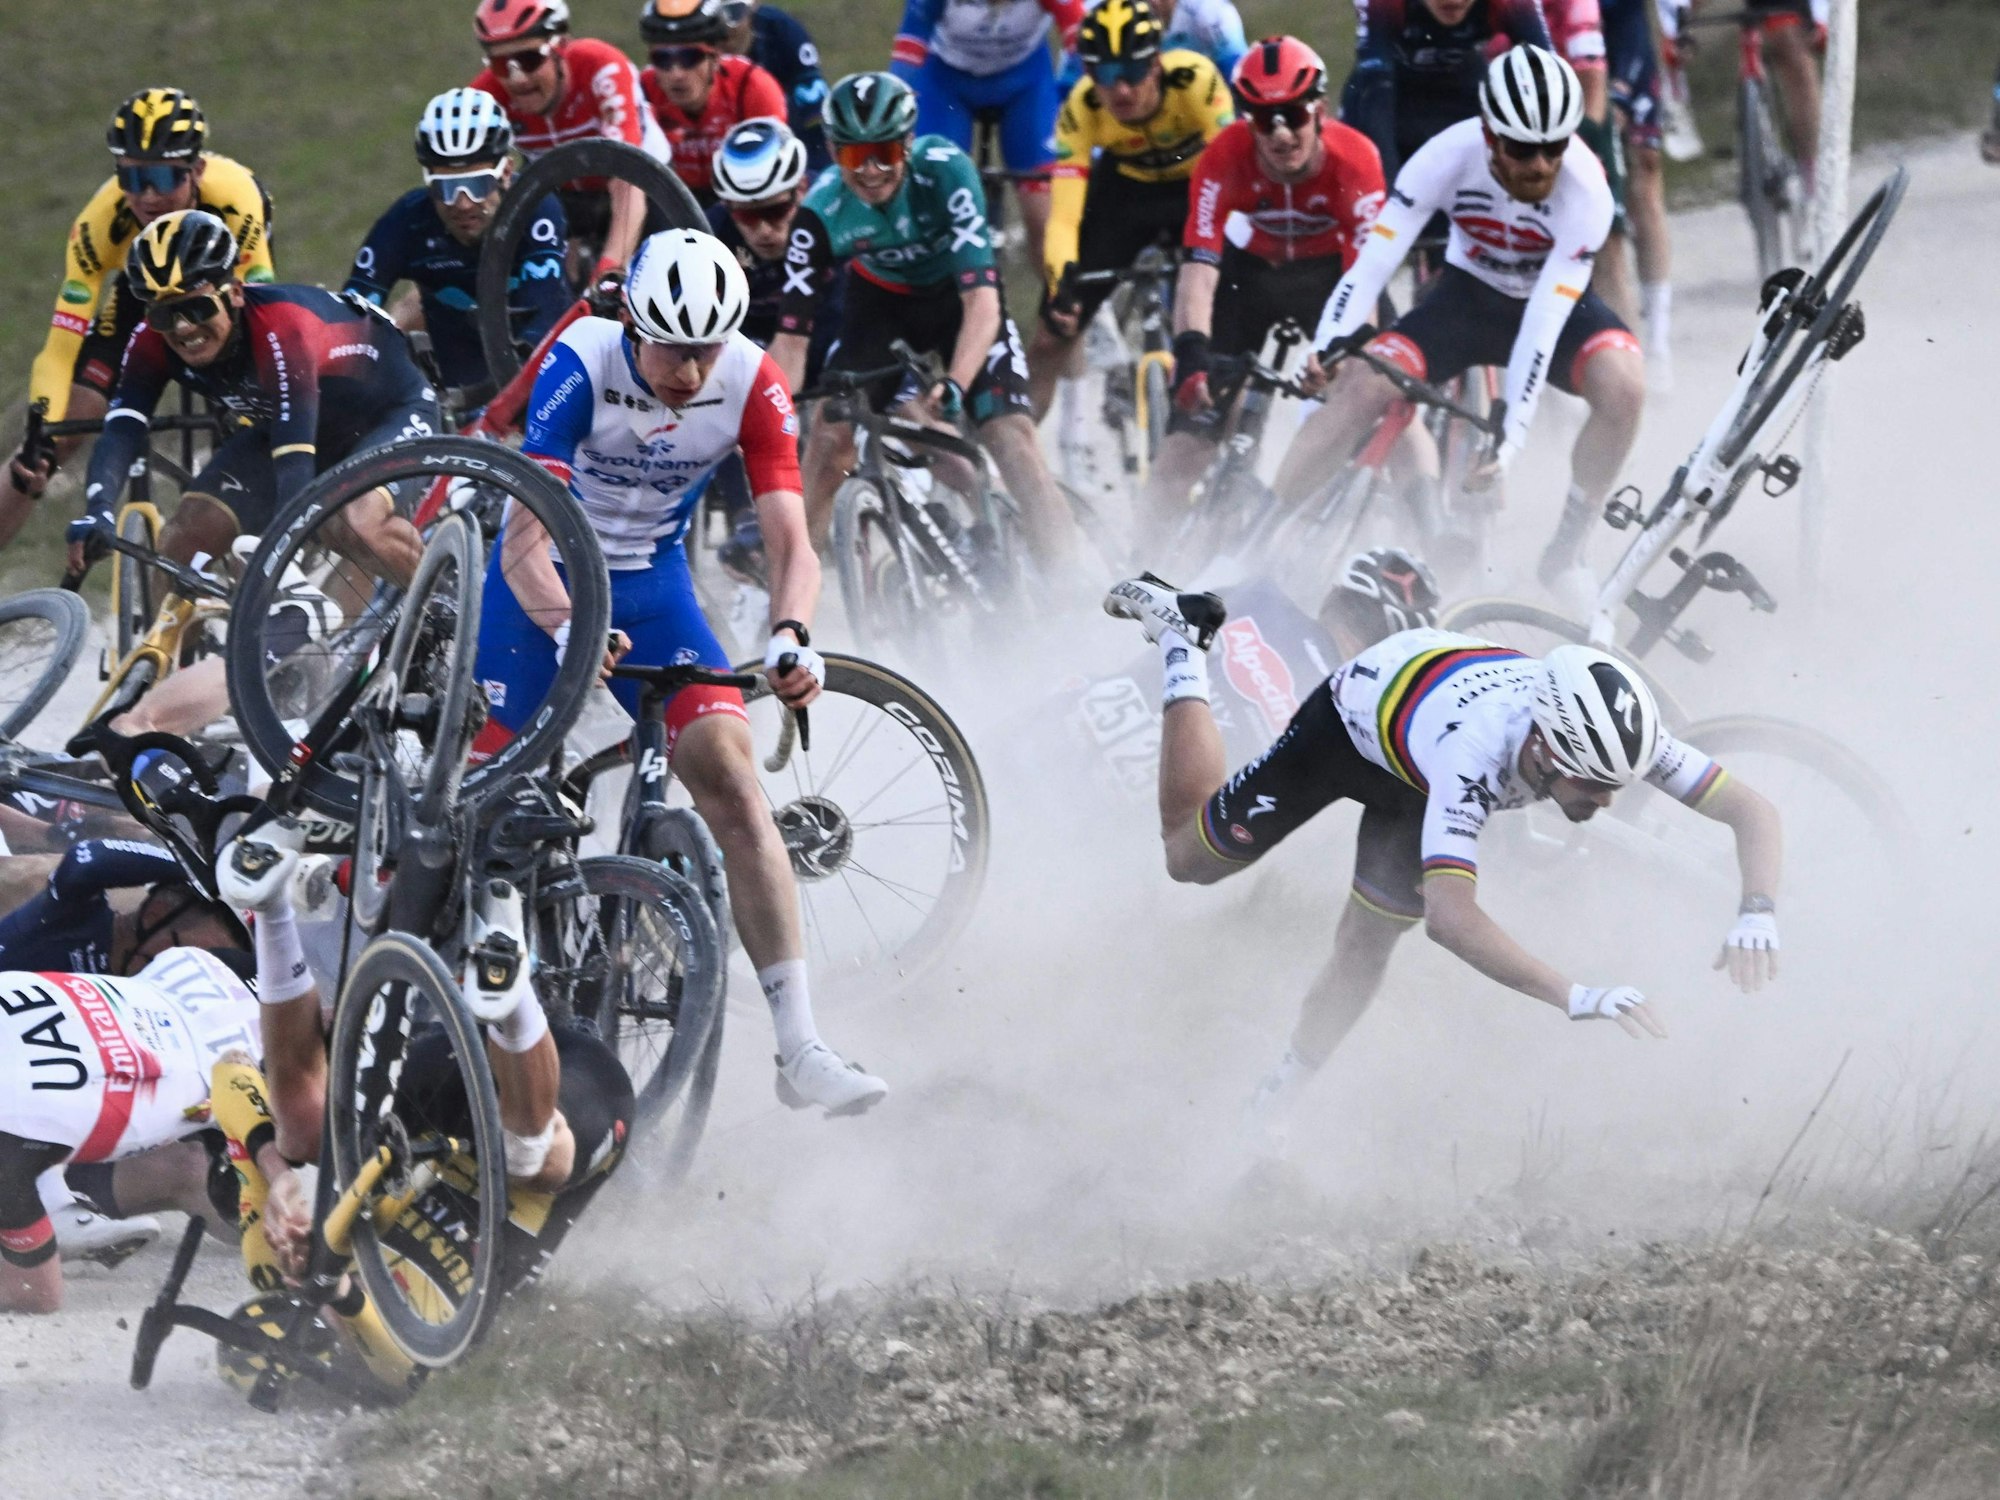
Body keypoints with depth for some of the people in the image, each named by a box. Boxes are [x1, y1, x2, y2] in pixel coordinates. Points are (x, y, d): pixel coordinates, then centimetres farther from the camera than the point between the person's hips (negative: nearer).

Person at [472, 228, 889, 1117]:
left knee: (729, 778, -15)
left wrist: (791, 635, -43)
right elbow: (524, 539, -33)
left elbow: (791, 542, -21)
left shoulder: (752, 386, -18)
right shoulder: (580, 366, -27)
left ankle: (800, 1049, -19)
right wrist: (568, 628, -53)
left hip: (651, 581, 1)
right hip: (545, 581, -1)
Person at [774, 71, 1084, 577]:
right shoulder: (822, 213, -28)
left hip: (958, 297, -2)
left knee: (1010, 433, -19)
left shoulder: (945, 171, -35)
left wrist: (952, 387, -54)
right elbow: (791, 337, -25)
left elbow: (981, 301, -40)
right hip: (880, 303, 2)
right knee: (830, 436, -12)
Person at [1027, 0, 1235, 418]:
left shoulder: (1196, 80, -35)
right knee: (1051, 338, -5)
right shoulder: (1082, 109, -30)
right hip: (1125, 190, 1)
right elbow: (1064, 216, -32)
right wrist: (1061, 284, -49)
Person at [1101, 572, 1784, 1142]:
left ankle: (1268, 1113, 25)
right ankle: (1181, 641, 35)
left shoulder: (1618, 737, -37)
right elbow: (1451, 918, -60)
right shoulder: (1474, 759, -51)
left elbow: (1753, 812, -33)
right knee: (1191, 855, 16)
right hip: (1355, 713, -4)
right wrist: (1575, 997, -67)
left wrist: (1756, 916, -52)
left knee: (1364, 951, 1)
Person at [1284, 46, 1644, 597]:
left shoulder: (1584, 189, -31)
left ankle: (1565, 554, -15)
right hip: (1468, 296, 1)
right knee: (1359, 390, -21)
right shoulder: (1450, 158, -28)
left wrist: (1511, 437, -38)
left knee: (1623, 385, -32)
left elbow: (1543, 322, -33)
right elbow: (1370, 265, -28)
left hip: (1558, 304, -1)